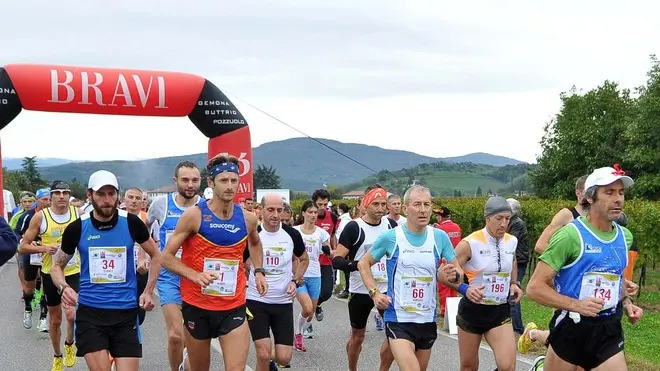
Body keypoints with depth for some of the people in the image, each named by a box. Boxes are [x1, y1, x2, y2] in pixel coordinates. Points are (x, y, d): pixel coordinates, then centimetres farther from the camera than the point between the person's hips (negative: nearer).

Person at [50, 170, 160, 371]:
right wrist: (63, 287, -10)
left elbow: (156, 255, 12)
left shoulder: (131, 223, -3)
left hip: (126, 312, 1)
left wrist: (148, 291, 3)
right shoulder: (77, 228, -3)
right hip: (90, 312, 0)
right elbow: (57, 266, 11)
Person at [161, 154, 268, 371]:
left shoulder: (248, 219, 1)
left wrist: (258, 271, 12)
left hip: (233, 307, 2)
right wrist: (194, 275, -23)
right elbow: (166, 257, -9)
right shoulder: (194, 216, -11)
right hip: (197, 305, -2)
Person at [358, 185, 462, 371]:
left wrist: (452, 275, -18)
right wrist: (374, 293, -9)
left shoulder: (440, 237, -1)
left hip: (428, 319, 4)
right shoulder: (390, 237, -8)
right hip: (398, 319, -4)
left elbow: (458, 270, 6)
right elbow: (363, 264, 4)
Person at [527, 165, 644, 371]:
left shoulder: (625, 236, 5)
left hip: (609, 333, 5)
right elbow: (535, 287, -16)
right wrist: (576, 305, -26)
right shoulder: (570, 234, -14)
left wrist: (626, 302, 7)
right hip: (571, 330, -4)